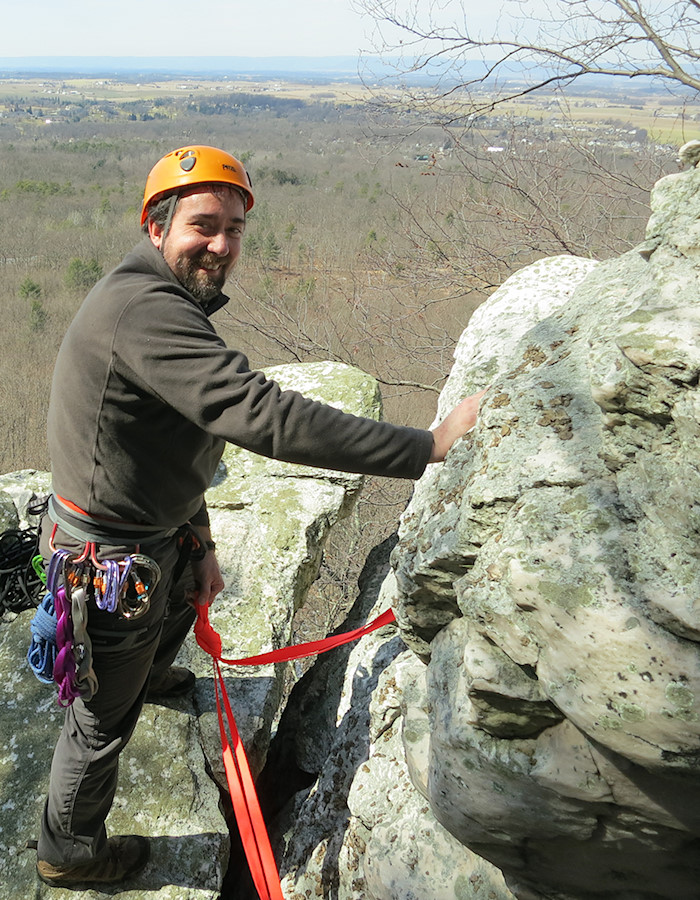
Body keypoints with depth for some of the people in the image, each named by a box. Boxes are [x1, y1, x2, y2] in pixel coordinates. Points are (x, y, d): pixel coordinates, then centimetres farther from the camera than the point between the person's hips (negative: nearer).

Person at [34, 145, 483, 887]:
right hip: (111, 557, -10)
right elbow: (262, 416, -43)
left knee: (184, 595, 37)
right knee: (104, 713, 12)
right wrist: (428, 448, -43)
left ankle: (150, 673, 70)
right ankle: (68, 851, 40)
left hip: (153, 527, 10)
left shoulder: (160, 299, 4)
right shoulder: (148, 311, -31)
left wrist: (199, 541, 12)